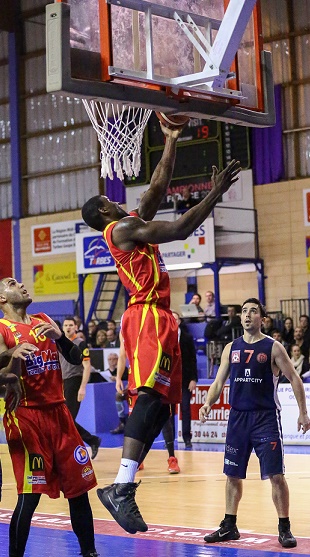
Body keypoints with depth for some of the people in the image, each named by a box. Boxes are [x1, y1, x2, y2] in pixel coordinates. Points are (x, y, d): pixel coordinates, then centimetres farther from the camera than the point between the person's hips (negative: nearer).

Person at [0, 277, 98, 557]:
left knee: (79, 487, 10)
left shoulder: (44, 321, 14)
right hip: (25, 416, -6)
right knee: (29, 495, -9)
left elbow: (76, 358, 10)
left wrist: (60, 337, -8)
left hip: (58, 412, 6)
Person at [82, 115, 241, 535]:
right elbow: (179, 229, -15)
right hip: (148, 317, -10)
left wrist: (171, 141, 29)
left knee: (159, 402, 6)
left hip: (157, 318, 10)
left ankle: (124, 486, 2)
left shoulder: (133, 223, 23)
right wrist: (215, 194, -10)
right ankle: (122, 488, -33)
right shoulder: (123, 228, -6)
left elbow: (159, 185, 28)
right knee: (151, 396, -23)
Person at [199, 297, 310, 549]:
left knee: (276, 475, -7)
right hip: (238, 417, 4)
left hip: (266, 417, -4)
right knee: (233, 474, 10)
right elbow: (219, 381, 10)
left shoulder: (273, 347, -3)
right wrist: (208, 403, -8)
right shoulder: (231, 348, 8)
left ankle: (284, 528, 4)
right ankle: (229, 526, 22)